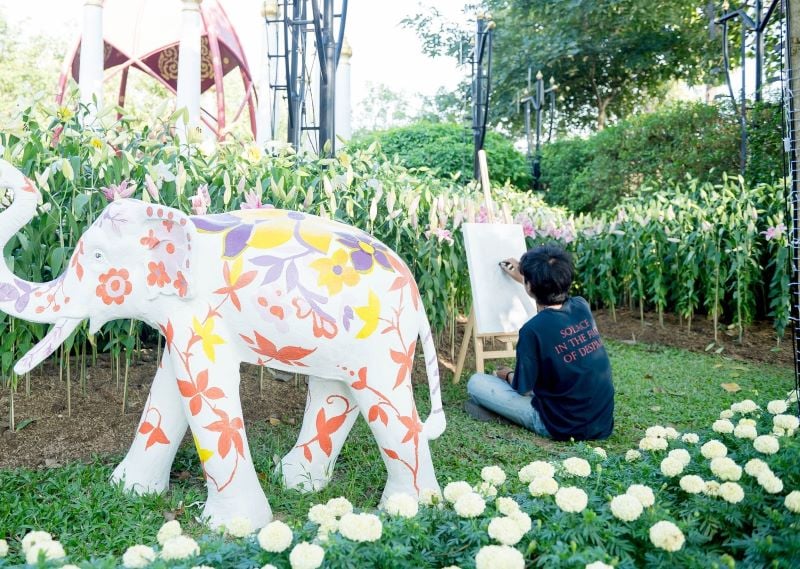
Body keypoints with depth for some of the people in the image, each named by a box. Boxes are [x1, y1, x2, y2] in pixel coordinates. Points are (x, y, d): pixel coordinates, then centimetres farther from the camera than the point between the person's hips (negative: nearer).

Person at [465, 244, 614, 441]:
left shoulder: (533, 329, -23)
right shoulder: (582, 307, -4)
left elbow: (522, 387, -9)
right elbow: (553, 293, 23)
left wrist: (507, 375, 12)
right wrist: (522, 278, 31)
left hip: (563, 427, -7)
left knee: (476, 382, -1)